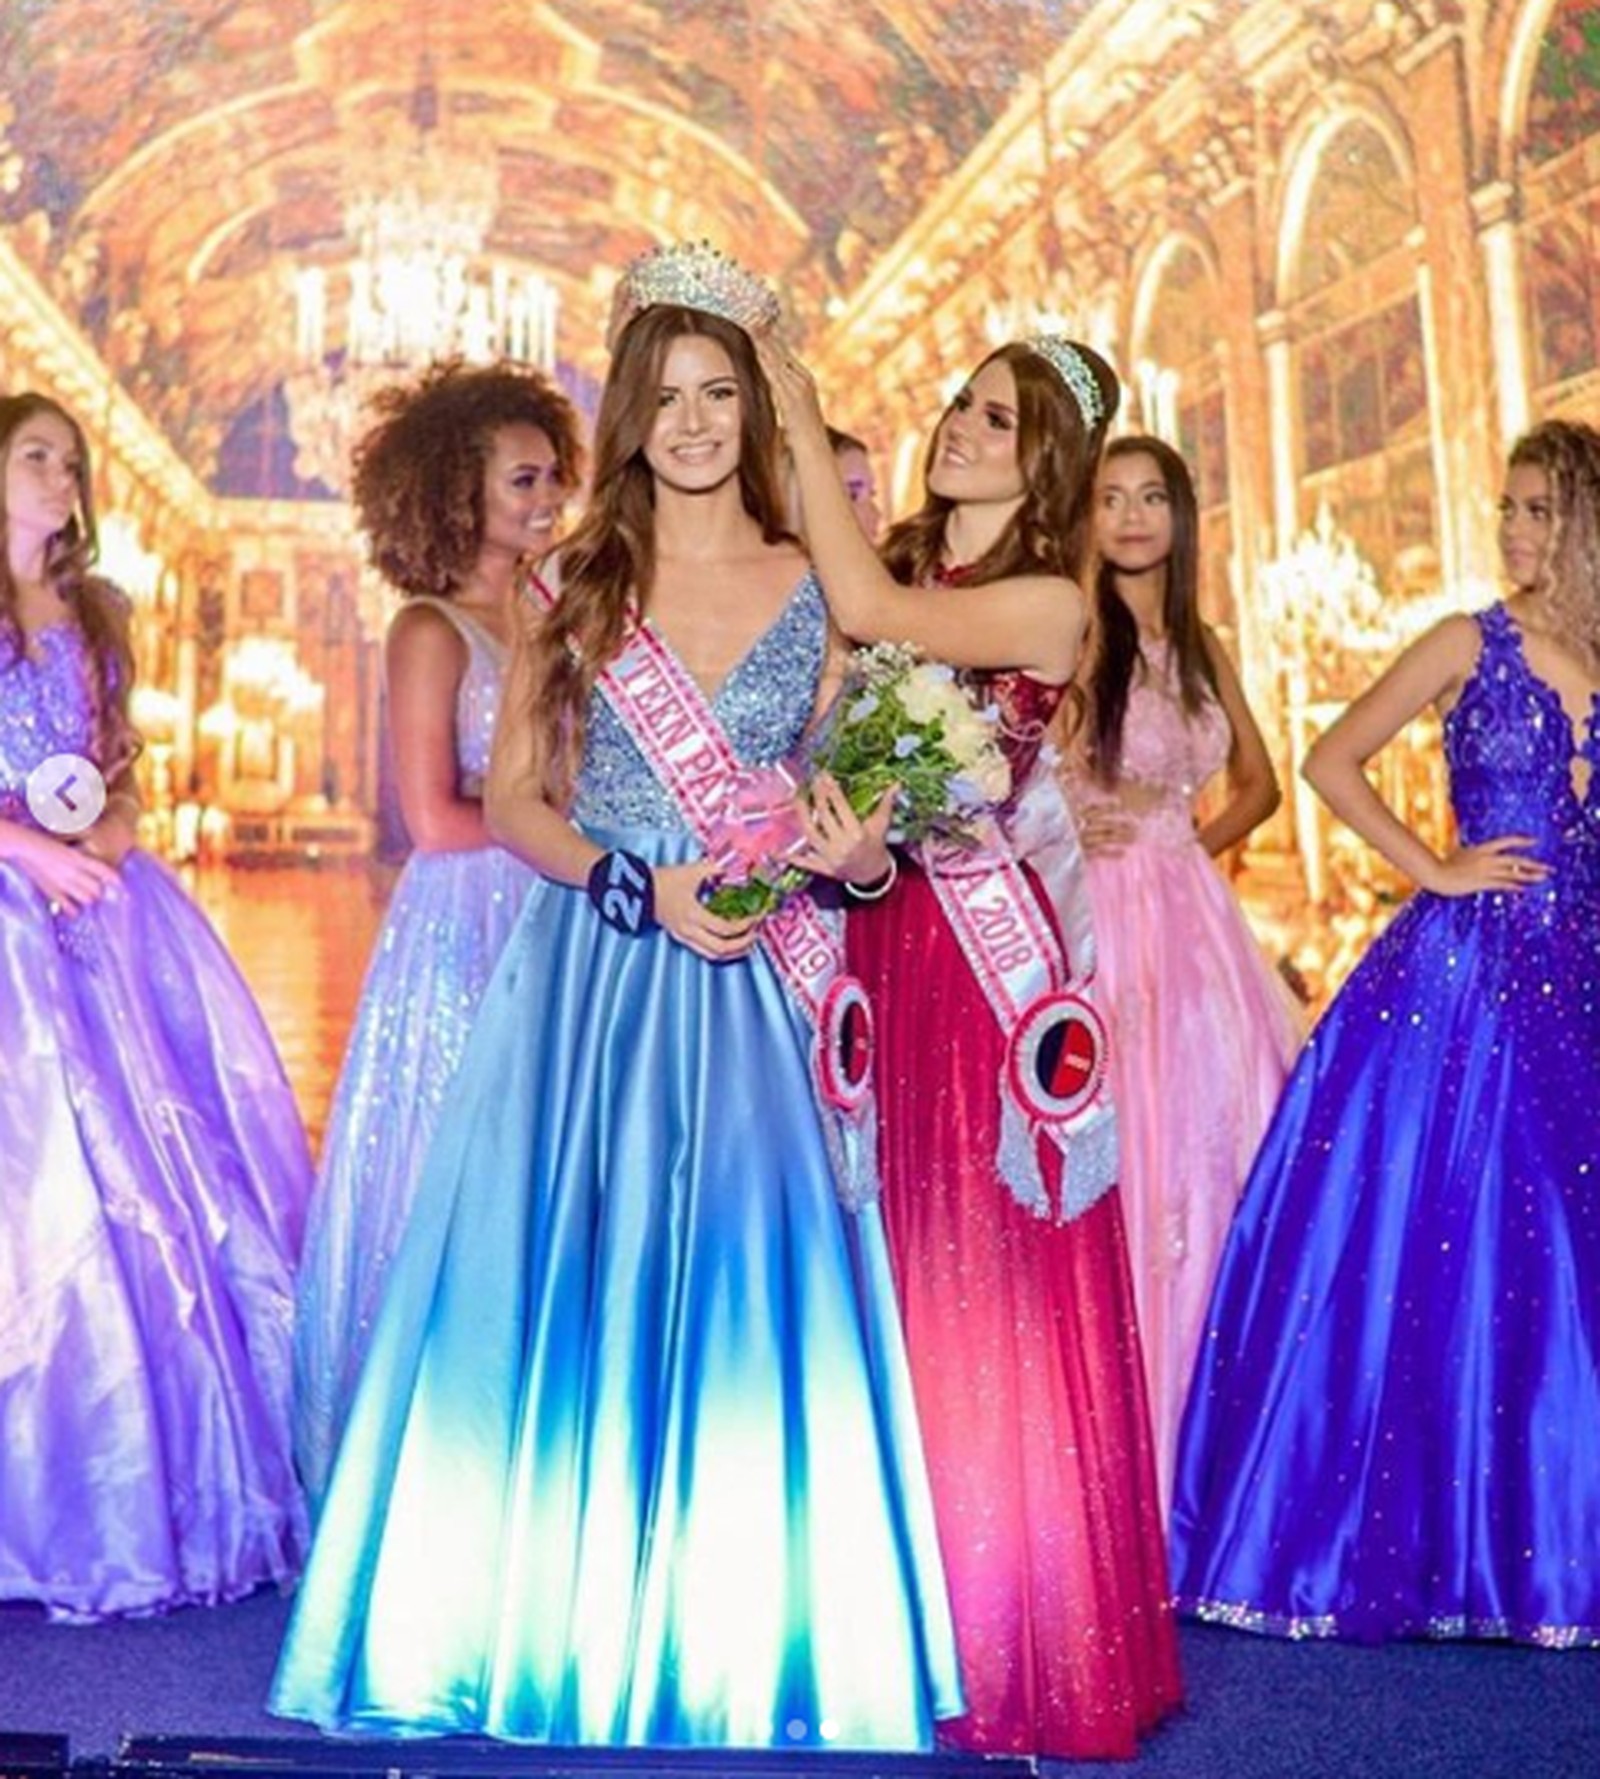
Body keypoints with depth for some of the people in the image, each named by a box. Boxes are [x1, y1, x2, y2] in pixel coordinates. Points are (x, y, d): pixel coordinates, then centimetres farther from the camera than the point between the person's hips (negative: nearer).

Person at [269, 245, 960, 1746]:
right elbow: (511, 800, 4)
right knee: (567, 1287, 1)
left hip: (749, 992, 0)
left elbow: (857, 807, 10)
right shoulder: (575, 584, 7)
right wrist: (637, 889, -11)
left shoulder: (816, 593, 7)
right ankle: (560, 1613, 15)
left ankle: (741, 1634, 13)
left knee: (745, 1301, 0)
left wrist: (849, 851, -14)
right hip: (591, 976, 0)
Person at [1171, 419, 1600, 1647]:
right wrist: (1435, 872, -5)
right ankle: (1391, 1541, 11)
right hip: (1462, 977, -3)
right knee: (1417, 1248, -1)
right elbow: (1332, 763, -1)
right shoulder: (1474, 644, 1)